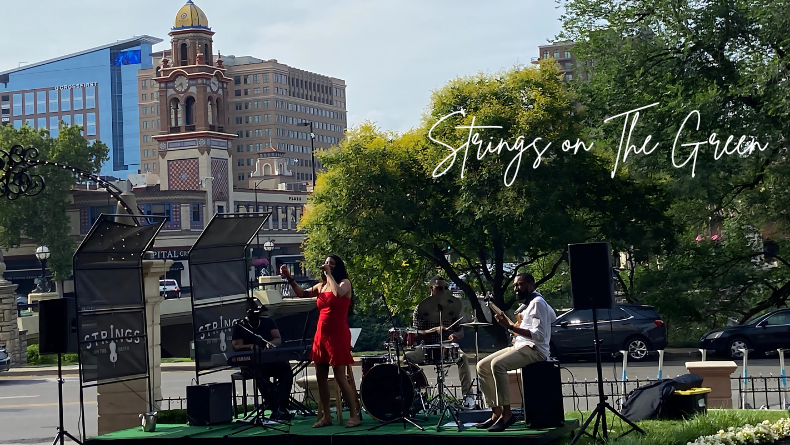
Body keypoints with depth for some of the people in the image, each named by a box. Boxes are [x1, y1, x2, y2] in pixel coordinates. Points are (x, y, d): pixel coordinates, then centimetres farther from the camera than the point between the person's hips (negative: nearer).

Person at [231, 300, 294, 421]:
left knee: (286, 368, -29)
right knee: (260, 373, -39)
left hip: (270, 359, 3)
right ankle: (276, 407, -37)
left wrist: (272, 343, -20)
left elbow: (278, 339, 5)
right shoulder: (240, 327, 8)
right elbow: (236, 346, -6)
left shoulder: (268, 322, 17)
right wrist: (250, 346, -28)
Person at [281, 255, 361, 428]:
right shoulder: (321, 286, 14)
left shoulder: (345, 283, -4)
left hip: (338, 335, -7)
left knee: (340, 377, -9)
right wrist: (289, 278, 10)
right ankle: (326, 416, 14)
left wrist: (329, 274, -16)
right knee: (320, 376, 7)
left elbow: (337, 292, -26)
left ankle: (355, 415, -2)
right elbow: (302, 293, 22)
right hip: (321, 334, 7)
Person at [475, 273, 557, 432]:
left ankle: (506, 413, -30)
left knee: (497, 364, -33)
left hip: (534, 349, -11)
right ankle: (497, 412, -3)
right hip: (519, 346, 11)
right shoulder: (527, 304, 19)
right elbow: (552, 316, 33)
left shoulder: (537, 303, -11)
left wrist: (511, 327, -27)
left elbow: (540, 335, -21)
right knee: (482, 366, 1)